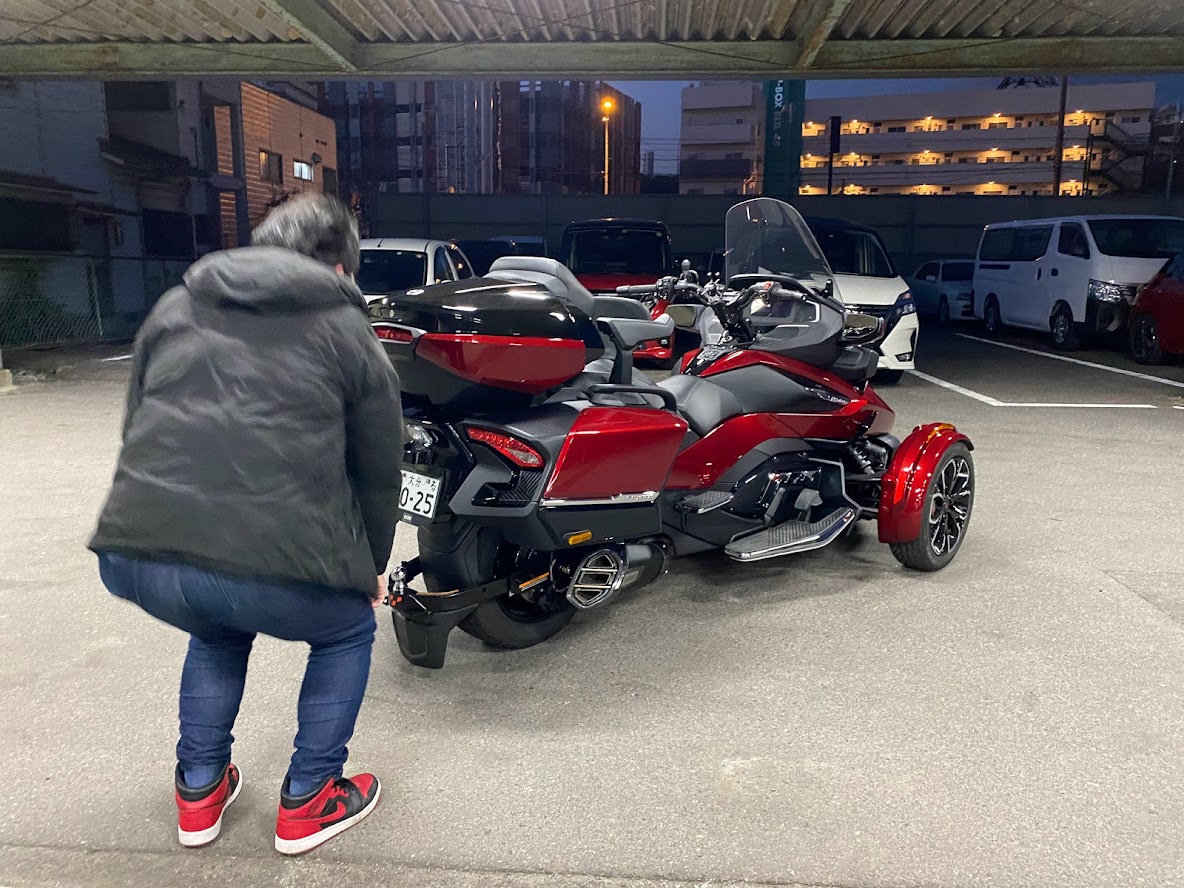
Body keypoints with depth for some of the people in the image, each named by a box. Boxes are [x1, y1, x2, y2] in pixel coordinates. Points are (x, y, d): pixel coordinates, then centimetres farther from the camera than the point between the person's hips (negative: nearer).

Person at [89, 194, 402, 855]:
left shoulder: (176, 306, 22)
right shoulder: (347, 329, 12)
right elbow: (379, 471, 15)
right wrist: (372, 571, 30)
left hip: (131, 558, 5)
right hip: (275, 567, -4)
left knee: (219, 632, 38)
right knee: (348, 631, 28)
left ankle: (199, 792, 42)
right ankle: (307, 803, 31)